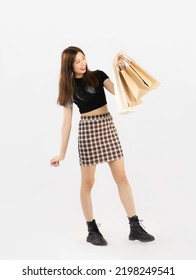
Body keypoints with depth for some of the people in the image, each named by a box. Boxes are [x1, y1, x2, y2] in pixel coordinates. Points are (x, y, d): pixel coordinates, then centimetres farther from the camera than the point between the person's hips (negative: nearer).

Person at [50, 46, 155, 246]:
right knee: (87, 182, 3)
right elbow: (67, 122, 4)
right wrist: (62, 153, 2)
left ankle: (135, 227, 9)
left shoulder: (97, 76, 6)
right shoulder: (68, 88, 5)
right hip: (87, 129, -1)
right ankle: (92, 230, 17)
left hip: (108, 125, 1)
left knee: (121, 177, 2)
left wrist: (117, 68, -18)